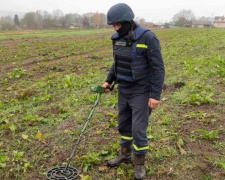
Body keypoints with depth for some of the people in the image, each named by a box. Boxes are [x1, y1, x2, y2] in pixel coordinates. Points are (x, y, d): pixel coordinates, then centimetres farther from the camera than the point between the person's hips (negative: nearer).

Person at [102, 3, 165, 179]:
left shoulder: (148, 38, -20)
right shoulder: (118, 38, 2)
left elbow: (158, 68, -19)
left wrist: (155, 95, -21)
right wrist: (109, 81, 10)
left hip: (141, 92, -7)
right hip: (124, 90, 7)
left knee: (138, 128, -4)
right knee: (124, 124, 17)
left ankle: (139, 163, 16)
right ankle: (125, 154, 37)